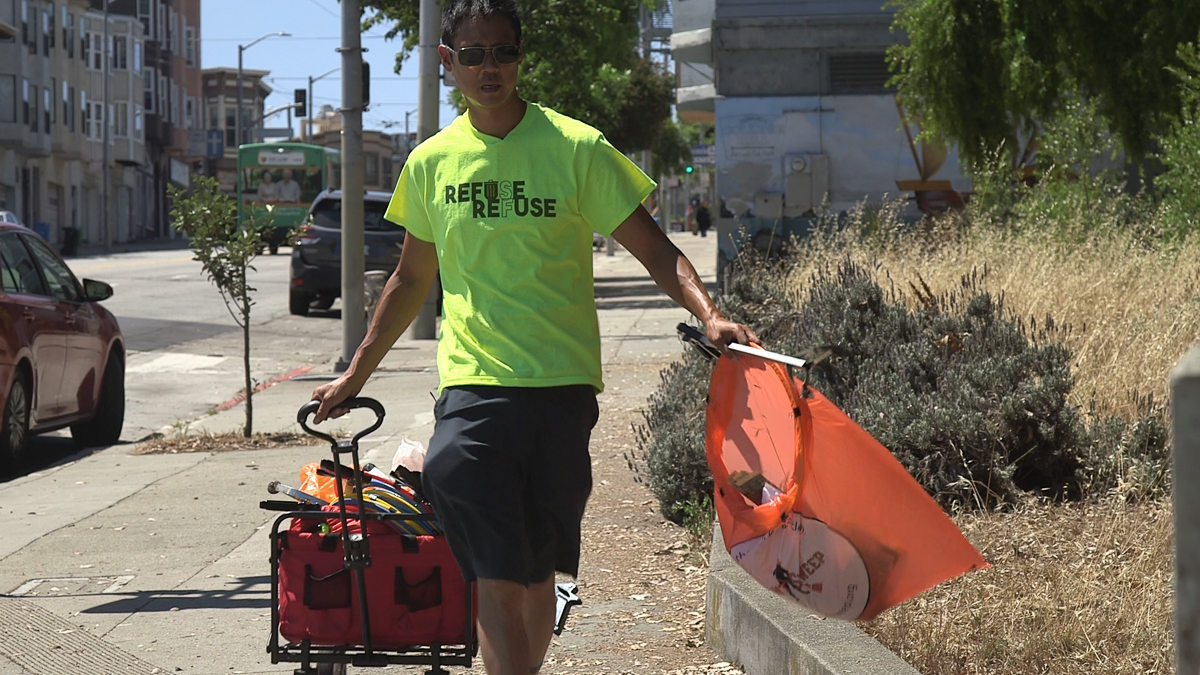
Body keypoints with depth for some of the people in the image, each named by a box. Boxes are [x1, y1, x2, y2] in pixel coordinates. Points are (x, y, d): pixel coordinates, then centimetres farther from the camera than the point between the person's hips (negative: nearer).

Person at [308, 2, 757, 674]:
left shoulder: (577, 148, -1)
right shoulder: (431, 162, 8)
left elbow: (655, 249, -1)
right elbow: (412, 278, 22)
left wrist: (710, 313, -19)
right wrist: (356, 373, 26)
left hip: (562, 384, 0)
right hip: (474, 384, 1)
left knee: (539, 573, 8)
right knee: (498, 577, -13)